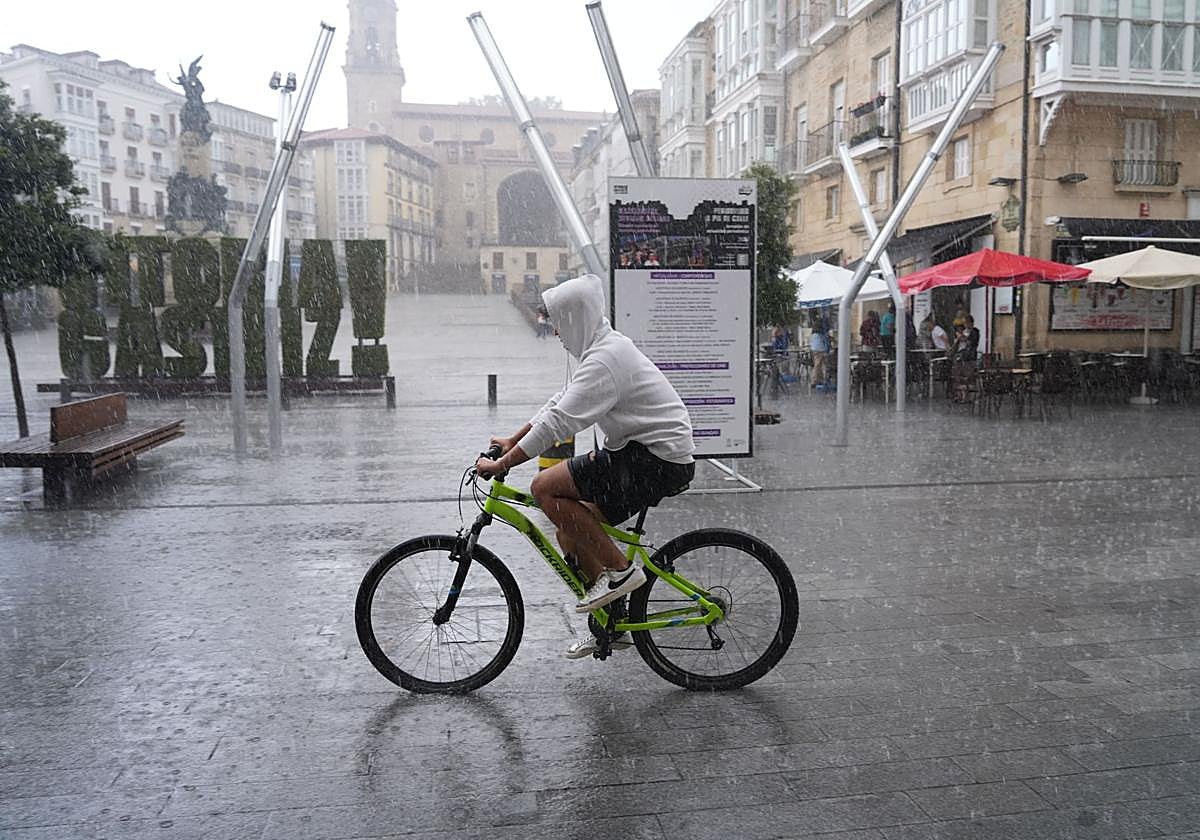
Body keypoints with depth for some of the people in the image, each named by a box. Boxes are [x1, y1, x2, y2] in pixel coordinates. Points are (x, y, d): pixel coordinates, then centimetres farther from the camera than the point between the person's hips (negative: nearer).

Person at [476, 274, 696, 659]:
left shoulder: (605, 359, -19)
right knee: (570, 533, 12)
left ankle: (618, 570, -8)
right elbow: (559, 403, 21)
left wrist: (501, 464, -19)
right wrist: (513, 440, 19)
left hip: (658, 460, -11)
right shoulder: (604, 347, 14)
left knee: (545, 488, -18)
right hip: (648, 453, 11)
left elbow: (559, 421, -24)